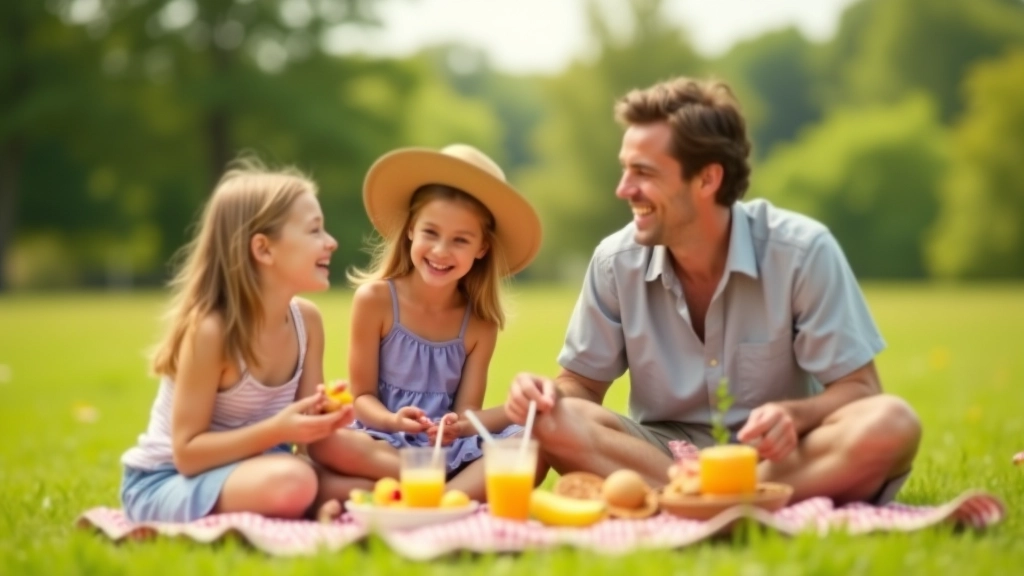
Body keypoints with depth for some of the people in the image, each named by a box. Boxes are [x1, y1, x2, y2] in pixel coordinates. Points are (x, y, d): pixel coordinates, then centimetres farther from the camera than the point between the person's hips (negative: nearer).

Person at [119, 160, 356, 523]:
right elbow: (187, 453, -21)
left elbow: (305, 420, 1)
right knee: (291, 483, -34)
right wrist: (275, 431, -31)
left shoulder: (306, 320, -4)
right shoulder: (210, 330, -23)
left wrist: (323, 420, -22)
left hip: (242, 472, 7)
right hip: (166, 482, -7)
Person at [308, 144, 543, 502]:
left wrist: (457, 428, -27)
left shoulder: (480, 323, 2)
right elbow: (362, 396, -2)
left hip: (454, 450, 2)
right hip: (384, 446, -2)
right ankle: (475, 486, -29)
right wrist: (393, 420, -24)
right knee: (325, 443, -34)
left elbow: (466, 414, -2)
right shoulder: (375, 299, -4)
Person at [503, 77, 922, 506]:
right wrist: (551, 395, -20)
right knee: (553, 422, -26)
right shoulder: (616, 262, -6)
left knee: (890, 425, -32)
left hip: (780, 456, -1)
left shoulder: (802, 251, -13)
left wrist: (794, 417, -31)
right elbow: (584, 384, 5)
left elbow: (858, 389, -9)